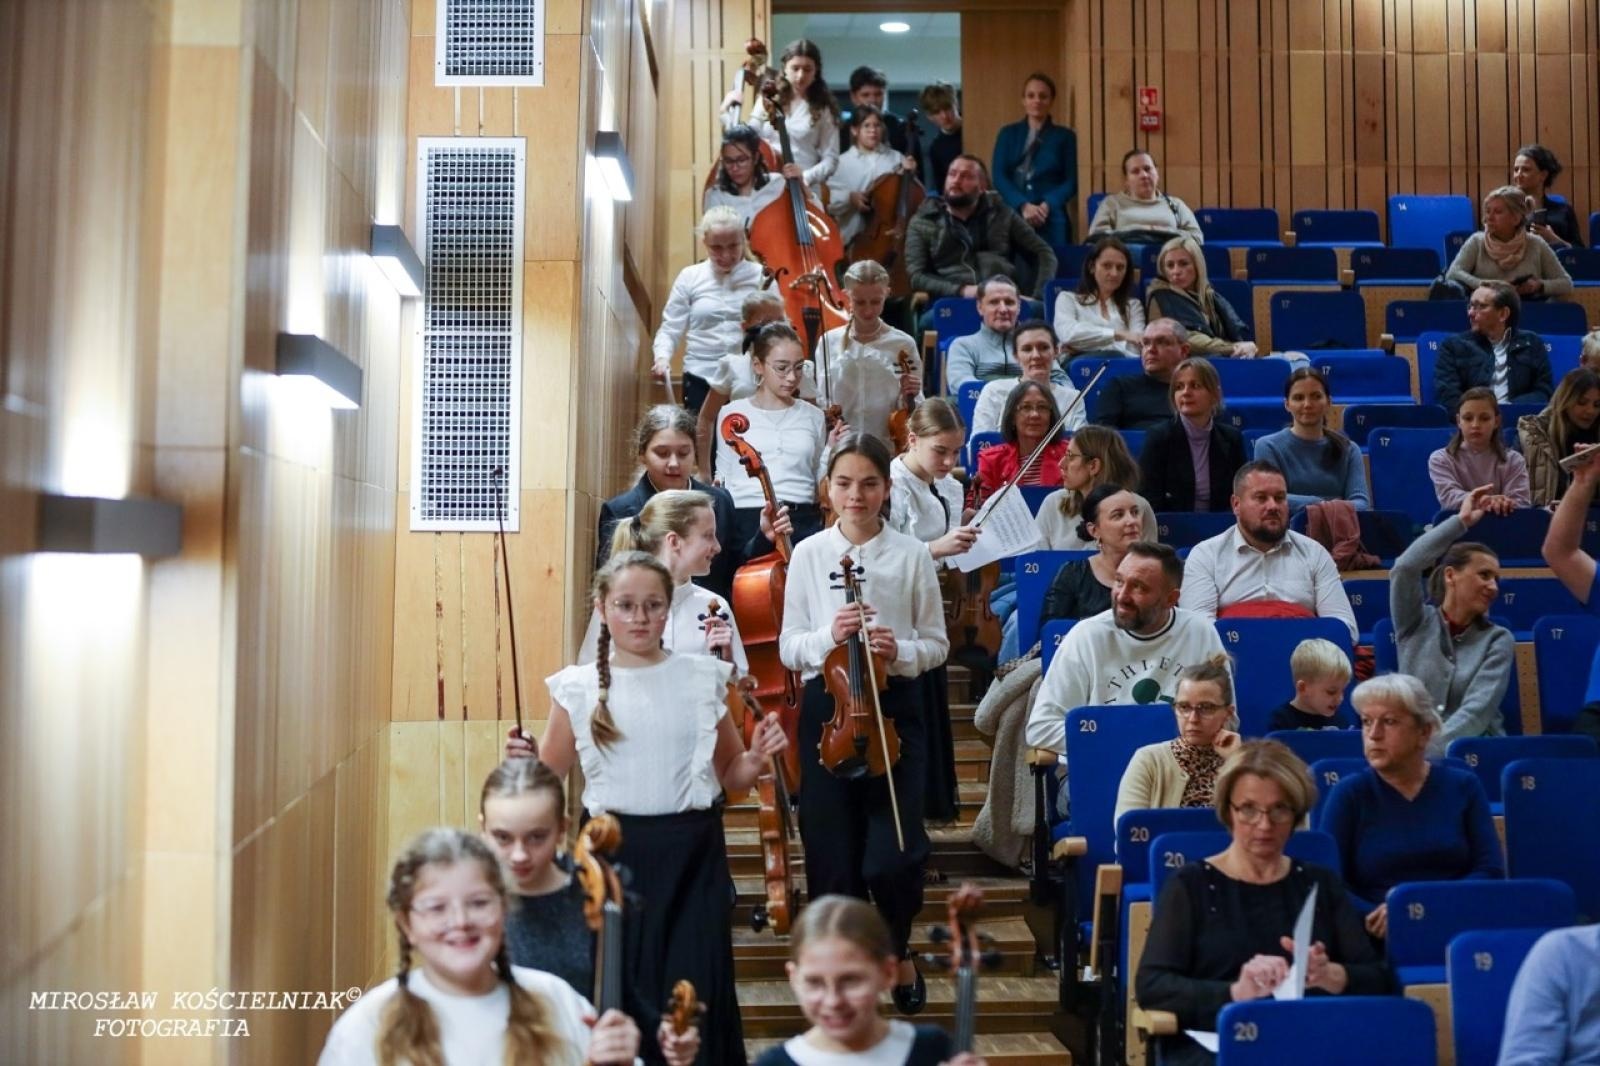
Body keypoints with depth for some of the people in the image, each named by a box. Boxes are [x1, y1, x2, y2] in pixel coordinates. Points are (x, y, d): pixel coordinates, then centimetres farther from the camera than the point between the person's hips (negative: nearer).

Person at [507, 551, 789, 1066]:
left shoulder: (702, 677, 3)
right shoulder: (578, 688, 1)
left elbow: (729, 775, 12)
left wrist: (758, 758, -8)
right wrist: (524, 764, -14)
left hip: (692, 853, 0)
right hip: (612, 852, 0)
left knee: (693, 993, -1)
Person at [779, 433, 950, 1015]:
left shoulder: (912, 555, 2)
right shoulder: (809, 554, 3)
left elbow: (936, 643, 6)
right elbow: (788, 647, 3)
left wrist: (901, 651, -14)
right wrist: (828, 636, -16)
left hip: (896, 708, -1)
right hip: (827, 707, 1)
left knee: (893, 855, -8)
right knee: (833, 855, 5)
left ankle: (898, 949, 23)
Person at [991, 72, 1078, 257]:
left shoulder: (1065, 136, 10)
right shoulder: (1008, 134, 13)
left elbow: (1071, 183, 5)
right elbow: (999, 177, 3)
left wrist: (1046, 206, -13)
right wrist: (1023, 206, -12)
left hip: (1051, 220, 0)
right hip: (1014, 217, 1)